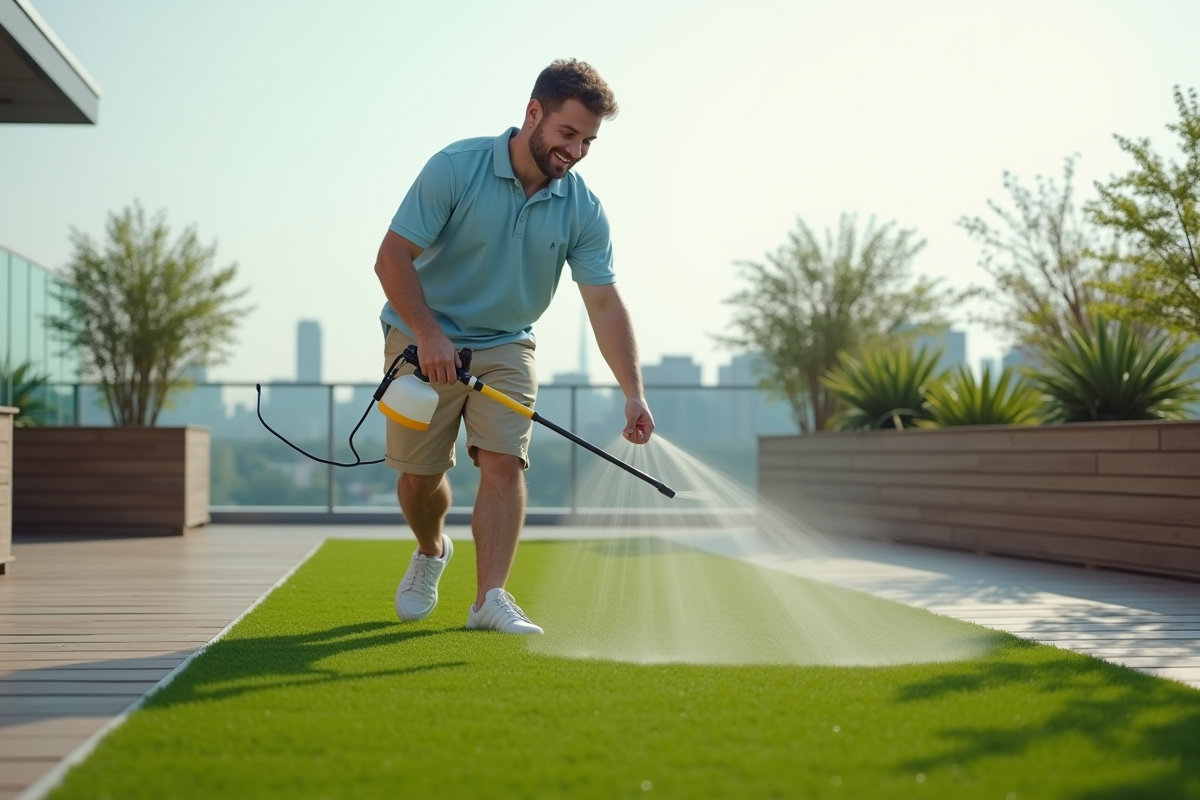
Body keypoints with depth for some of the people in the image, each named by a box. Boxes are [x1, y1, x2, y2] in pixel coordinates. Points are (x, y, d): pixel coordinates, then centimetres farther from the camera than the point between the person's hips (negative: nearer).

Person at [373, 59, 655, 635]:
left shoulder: (582, 211, -10)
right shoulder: (455, 168, -20)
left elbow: (604, 304, -12)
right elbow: (392, 257, -18)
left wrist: (633, 392, -22)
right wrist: (430, 335, -26)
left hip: (506, 345, 2)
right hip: (424, 340, -2)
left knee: (504, 462, -15)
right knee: (419, 475, 4)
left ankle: (489, 598, -14)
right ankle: (431, 552, 35)